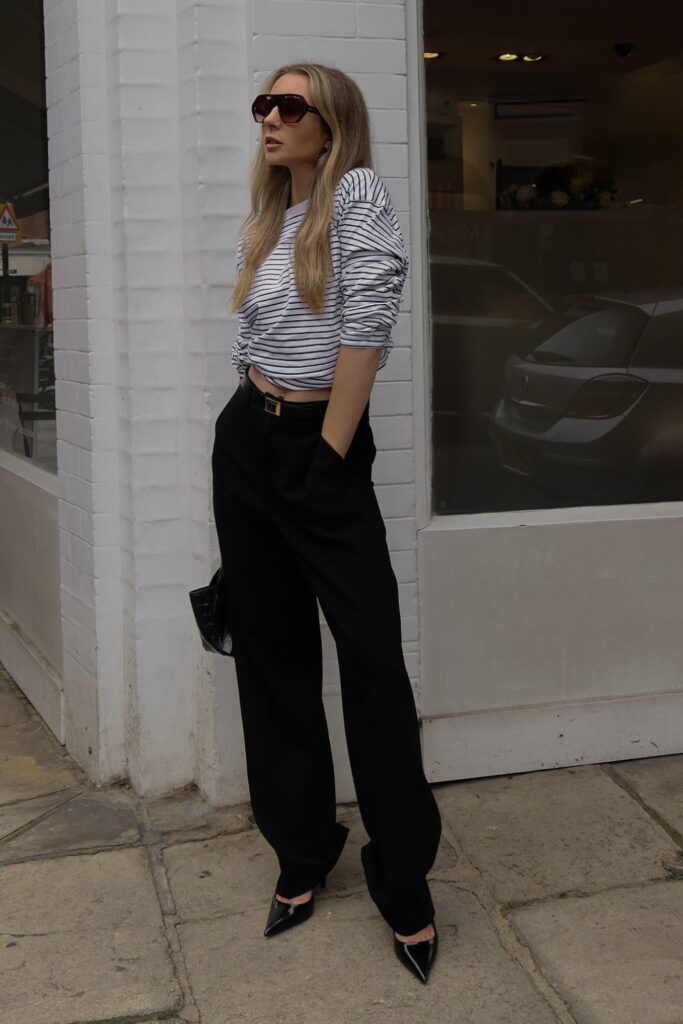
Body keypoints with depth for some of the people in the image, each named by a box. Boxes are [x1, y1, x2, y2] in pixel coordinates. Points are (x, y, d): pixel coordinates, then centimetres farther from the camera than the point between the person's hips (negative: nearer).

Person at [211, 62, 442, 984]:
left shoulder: (359, 193, -7)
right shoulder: (264, 223, 14)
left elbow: (367, 325, -16)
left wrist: (328, 455, -15)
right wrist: (264, 425, 9)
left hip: (326, 446, -7)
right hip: (247, 441, 7)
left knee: (373, 658, -7)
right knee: (272, 652, 9)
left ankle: (403, 879, 9)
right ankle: (302, 851, 25)